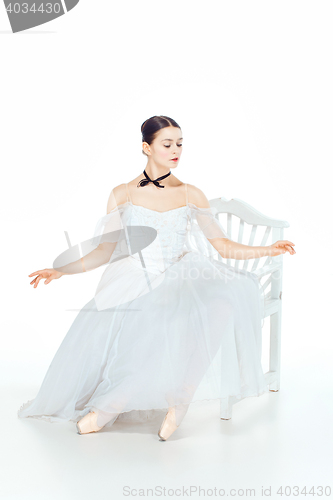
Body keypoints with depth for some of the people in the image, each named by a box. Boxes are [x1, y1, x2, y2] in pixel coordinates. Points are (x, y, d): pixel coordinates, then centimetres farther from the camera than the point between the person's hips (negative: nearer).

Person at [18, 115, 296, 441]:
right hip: (134, 284, -1)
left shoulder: (191, 196, 11)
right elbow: (106, 250, 9)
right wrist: (62, 270, -2)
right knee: (99, 334, -32)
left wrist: (268, 250, -1)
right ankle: (106, 406, -5)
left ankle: (181, 394, -23)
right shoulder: (122, 195, 9)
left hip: (180, 282, 1)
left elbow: (221, 245, 9)